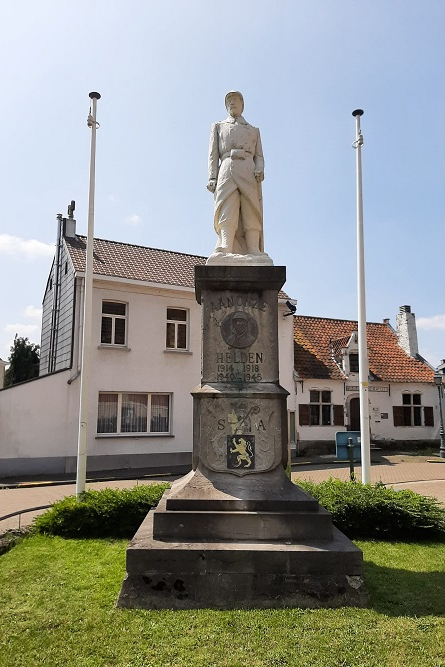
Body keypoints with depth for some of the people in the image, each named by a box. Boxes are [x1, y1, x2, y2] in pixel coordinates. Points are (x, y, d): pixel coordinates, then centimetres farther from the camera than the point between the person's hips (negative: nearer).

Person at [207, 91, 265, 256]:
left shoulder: (254, 130, 30)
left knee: (252, 219, -12)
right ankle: (225, 258, -33)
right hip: (227, 172, -1)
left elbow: (259, 156, 19)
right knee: (227, 218, -20)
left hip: (250, 175, 2)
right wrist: (212, 178, -2)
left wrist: (260, 169, -5)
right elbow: (213, 155, 15)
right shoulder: (218, 126, 27)